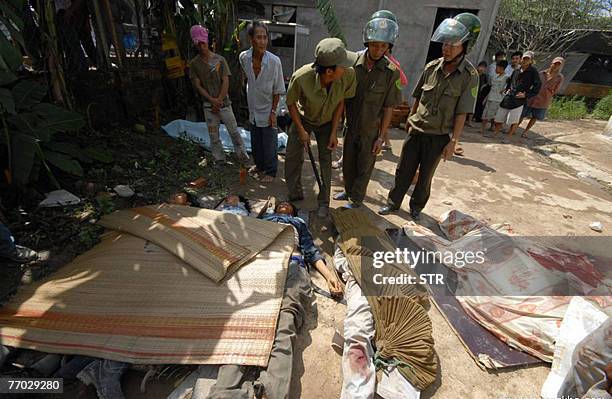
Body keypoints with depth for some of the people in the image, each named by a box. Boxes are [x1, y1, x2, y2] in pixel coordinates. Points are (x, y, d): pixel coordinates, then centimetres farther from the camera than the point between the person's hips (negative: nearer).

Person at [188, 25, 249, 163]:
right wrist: (212, 100, -13)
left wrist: (219, 101, -12)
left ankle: (243, 156, 15)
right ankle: (219, 160, 17)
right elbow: (197, 85, -1)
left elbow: (225, 82, -6)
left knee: (234, 131, 2)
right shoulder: (194, 63, 2)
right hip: (208, 105, 1)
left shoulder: (220, 59, -1)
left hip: (224, 103, -1)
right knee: (213, 136, 6)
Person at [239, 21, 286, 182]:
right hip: (253, 108, 5)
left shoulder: (274, 61, -21)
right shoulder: (243, 57, -9)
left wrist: (273, 111, -15)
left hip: (267, 110, -5)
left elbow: (278, 90, -14)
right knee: (255, 141, 19)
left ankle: (270, 171, 23)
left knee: (269, 143, 5)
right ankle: (259, 165, 41)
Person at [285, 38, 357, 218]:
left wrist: (334, 132, -13)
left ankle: (324, 202, 15)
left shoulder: (349, 75, -32)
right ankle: (295, 195, 25)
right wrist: (301, 131, -14)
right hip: (303, 118, 0)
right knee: (292, 156, 3)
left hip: (327, 122, 1)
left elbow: (341, 102, -13)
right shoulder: (301, 77, -37)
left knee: (325, 160, -2)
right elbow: (291, 103, -17)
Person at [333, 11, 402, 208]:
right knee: (348, 164, 17)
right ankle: (348, 191, 41)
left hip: (371, 131, -3)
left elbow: (388, 108, -9)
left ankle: (356, 200, 28)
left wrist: (381, 136, -9)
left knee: (364, 168, 10)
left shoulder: (391, 72, -12)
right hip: (351, 126, 3)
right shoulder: (353, 64, -6)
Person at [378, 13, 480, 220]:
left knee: (425, 175, 11)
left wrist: (453, 141, -11)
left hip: (439, 136, -3)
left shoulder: (469, 76, -11)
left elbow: (461, 113, -10)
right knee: (403, 170, 9)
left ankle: (416, 206, 31)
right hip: (416, 130, 3)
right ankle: (393, 202, 25)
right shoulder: (432, 67, -1)